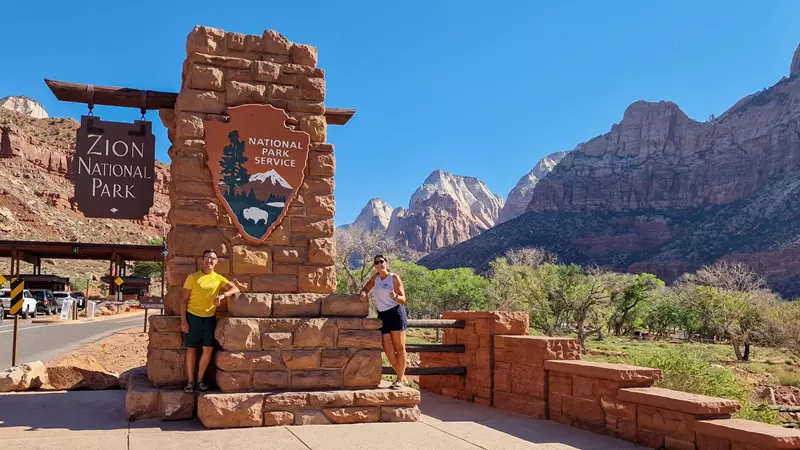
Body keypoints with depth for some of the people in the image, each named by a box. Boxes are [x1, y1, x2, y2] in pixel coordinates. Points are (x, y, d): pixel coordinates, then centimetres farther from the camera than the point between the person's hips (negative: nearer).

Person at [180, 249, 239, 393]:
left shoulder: (219, 278, 5)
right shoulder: (193, 277, -2)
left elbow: (235, 289, -2)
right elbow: (184, 300, -1)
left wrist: (223, 295, -21)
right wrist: (183, 320, -8)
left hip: (210, 317, 3)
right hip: (193, 316, -2)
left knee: (208, 349, 0)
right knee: (191, 348, 2)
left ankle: (200, 380, 14)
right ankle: (190, 381, 11)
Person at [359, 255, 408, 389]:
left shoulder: (394, 278, -3)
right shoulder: (376, 277, 12)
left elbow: (403, 300, -5)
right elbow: (366, 288, 20)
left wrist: (395, 296, -28)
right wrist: (363, 293, -4)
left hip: (396, 313, -5)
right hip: (382, 315, 5)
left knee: (400, 348, -1)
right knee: (388, 350, 1)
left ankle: (399, 379, 6)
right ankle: (402, 376, 17)